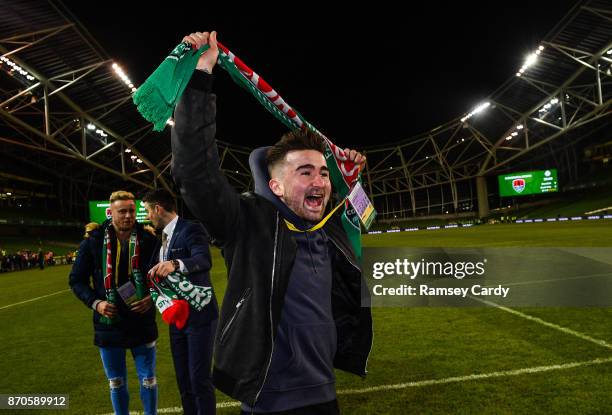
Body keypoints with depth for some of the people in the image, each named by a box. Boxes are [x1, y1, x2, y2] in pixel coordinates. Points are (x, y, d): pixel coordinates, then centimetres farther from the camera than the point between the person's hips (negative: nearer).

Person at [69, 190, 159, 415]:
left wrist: (153, 298, -14)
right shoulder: (93, 240, -6)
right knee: (116, 383, 17)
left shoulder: (149, 240, -7)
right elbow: (77, 280, 2)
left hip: (142, 322, -1)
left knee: (148, 380, 11)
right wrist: (95, 303, -12)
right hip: (108, 324, 1)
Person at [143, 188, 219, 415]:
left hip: (199, 315, -9)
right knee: (183, 379, 17)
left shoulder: (191, 229, -14)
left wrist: (175, 264, -48)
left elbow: (204, 260, -33)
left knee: (200, 379, -2)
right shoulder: (164, 236, 13)